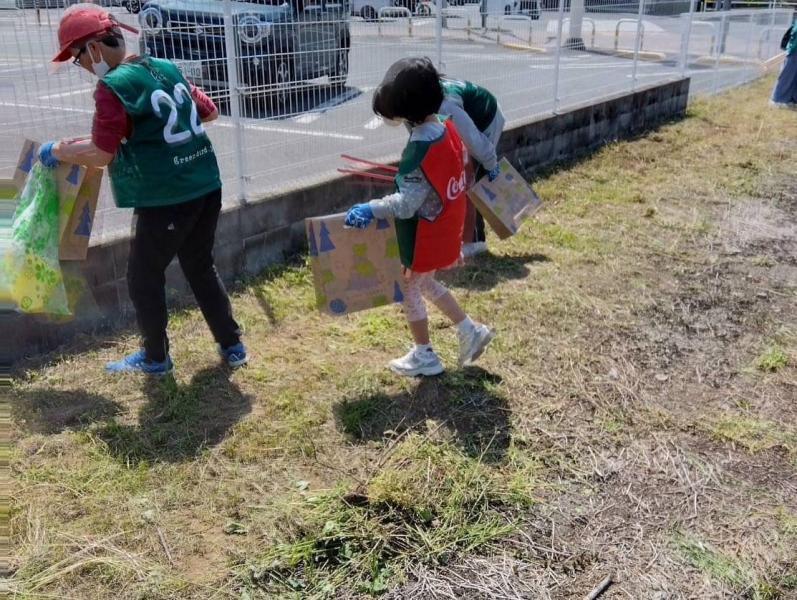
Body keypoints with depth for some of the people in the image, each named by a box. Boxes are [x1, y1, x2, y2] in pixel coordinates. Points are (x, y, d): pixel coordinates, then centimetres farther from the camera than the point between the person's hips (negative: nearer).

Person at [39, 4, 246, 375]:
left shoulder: (113, 86, -13)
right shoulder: (166, 69, 11)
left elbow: (100, 155, -14)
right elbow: (210, 112, 20)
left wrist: (56, 151, 2)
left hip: (166, 200, -8)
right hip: (206, 189, 8)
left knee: (144, 278, 11)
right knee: (201, 268, 21)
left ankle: (155, 358, 24)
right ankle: (232, 346, 26)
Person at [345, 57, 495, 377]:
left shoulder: (420, 148, -29)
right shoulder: (447, 128, -3)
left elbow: (406, 204, -32)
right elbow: (462, 160, 16)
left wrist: (369, 209, -25)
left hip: (424, 235, -9)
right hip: (445, 228, 9)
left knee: (409, 290, 12)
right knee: (424, 282, 26)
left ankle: (425, 356, 27)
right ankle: (470, 330, 31)